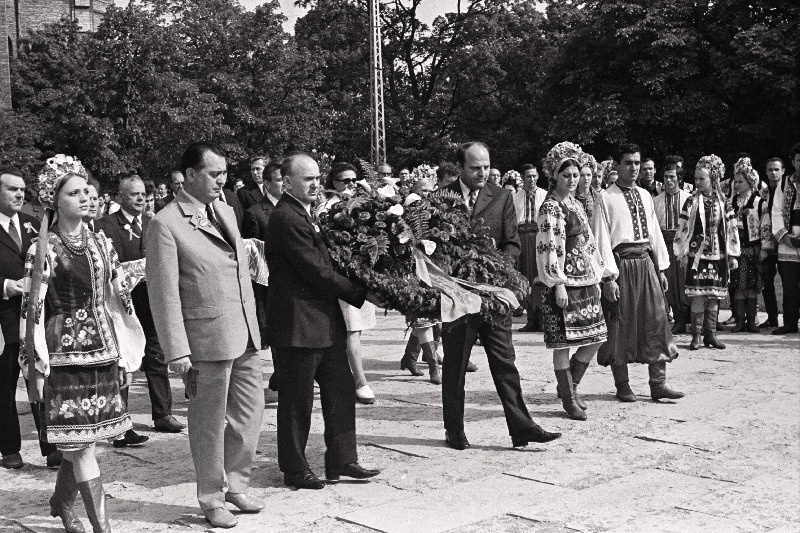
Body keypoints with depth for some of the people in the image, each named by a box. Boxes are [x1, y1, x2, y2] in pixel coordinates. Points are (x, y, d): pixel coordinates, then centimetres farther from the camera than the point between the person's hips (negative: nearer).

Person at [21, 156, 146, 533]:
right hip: (65, 352, -5)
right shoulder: (44, 248, -6)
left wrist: (126, 356, 10)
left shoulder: (100, 242, 8)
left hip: (103, 350, 5)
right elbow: (32, 308, -7)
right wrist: (35, 367, -8)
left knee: (81, 440, 11)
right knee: (79, 441, -4)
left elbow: (121, 298, 11)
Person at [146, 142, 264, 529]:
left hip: (244, 335, 7)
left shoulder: (225, 211, 12)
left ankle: (236, 483, 33)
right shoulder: (165, 225, -12)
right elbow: (164, 294, -13)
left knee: (250, 412, 14)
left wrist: (253, 320, 13)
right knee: (209, 422, 7)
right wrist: (177, 352, -16)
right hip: (207, 338, -7)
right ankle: (211, 499, 23)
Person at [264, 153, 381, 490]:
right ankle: (295, 470, 15)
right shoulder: (287, 219, -18)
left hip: (324, 321, 10)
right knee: (297, 399, 3)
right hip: (298, 325, -10)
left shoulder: (303, 215, 15)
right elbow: (317, 272, -20)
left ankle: (341, 461, 21)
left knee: (341, 389, 12)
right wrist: (362, 294, -14)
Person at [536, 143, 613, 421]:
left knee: (595, 338, 9)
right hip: (565, 283, -9)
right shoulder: (550, 207, -9)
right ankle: (569, 399, 9)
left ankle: (569, 387, 25)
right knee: (564, 343, -2)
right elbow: (549, 247, -15)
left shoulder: (575, 204, 16)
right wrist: (558, 285, -19)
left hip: (586, 281, 9)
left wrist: (598, 274, 17)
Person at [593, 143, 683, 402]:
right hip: (621, 262, -6)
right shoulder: (606, 198, -5)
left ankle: (658, 383, 8)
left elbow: (655, 232, 16)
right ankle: (622, 385, 13)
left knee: (656, 320, 2)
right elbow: (602, 238, -9)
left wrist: (661, 268, 12)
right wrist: (608, 278, -15)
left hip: (646, 261, 6)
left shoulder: (645, 196, 14)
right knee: (620, 324, 2)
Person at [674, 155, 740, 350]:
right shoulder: (691, 201, 0)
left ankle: (710, 334, 13)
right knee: (698, 295, -6)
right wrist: (681, 252, -2)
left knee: (714, 296, 5)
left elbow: (731, 229, 8)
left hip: (718, 254, 2)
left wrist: (733, 255, 6)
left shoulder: (722, 201, 5)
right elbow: (682, 228, 1)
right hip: (697, 252, -2)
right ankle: (697, 336, 2)